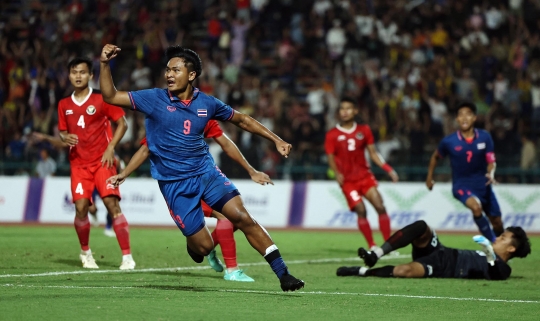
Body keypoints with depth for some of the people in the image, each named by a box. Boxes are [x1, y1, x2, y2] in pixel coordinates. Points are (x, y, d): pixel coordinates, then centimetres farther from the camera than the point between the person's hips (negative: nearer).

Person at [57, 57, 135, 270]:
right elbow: (62, 131, 20)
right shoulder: (64, 105, 10)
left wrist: (110, 148, -12)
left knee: (112, 203, -15)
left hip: (102, 160, -3)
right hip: (79, 163, 3)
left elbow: (122, 124, -1)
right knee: (81, 207, -10)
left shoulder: (101, 99, -2)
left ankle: (127, 256, -12)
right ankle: (85, 252, 16)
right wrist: (65, 137, -5)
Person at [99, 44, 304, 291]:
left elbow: (242, 120, 15)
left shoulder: (207, 103, 0)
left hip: (206, 172, 2)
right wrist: (105, 64, -23)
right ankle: (193, 246, 35)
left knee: (243, 217, -15)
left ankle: (283, 274, -9)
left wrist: (276, 140, 11)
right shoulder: (155, 99, -6)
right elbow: (110, 96, -8)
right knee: (203, 246, -5)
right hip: (174, 184, -2)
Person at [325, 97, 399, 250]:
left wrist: (388, 169, 0)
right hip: (347, 180, -2)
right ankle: (372, 246, -2)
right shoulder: (332, 135, -1)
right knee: (361, 210, -14)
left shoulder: (364, 130, 7)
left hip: (365, 176, 2)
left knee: (380, 207, -10)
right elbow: (331, 158, 0)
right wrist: (337, 173, -19)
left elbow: (373, 153, 10)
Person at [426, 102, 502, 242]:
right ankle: (493, 242, -23)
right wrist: (429, 178, 15)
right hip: (461, 185, -3)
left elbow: (491, 162, -4)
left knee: (497, 223, 7)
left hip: (482, 184, 3)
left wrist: (491, 174, -26)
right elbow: (435, 157, 9)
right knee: (476, 206, -34)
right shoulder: (449, 141, -11)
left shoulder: (485, 137, -9)